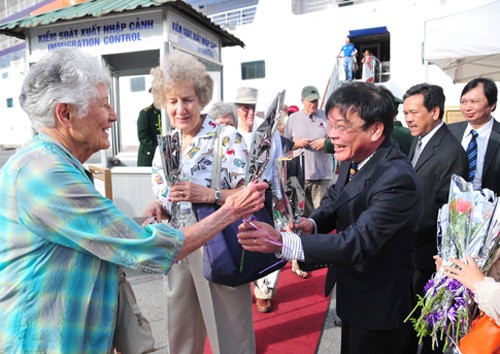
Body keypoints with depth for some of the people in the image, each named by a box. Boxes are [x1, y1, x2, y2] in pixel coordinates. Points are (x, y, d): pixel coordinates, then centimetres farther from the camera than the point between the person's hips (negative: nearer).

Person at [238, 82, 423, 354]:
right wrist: (313, 223, -16)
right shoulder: (355, 157, -7)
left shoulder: (397, 179, -32)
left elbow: (359, 242, -36)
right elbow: (334, 198, 6)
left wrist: (282, 242, -41)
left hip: (377, 305, -7)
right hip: (352, 291, 7)